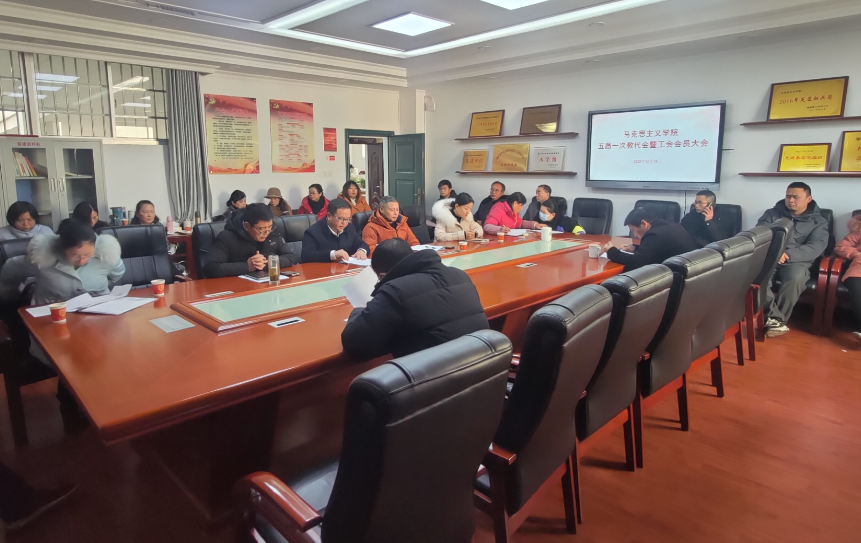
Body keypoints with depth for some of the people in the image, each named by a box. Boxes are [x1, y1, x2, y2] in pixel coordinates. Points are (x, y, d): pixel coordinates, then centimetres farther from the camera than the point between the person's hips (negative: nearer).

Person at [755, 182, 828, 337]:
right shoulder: (772, 213, 15)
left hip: (796, 262, -1)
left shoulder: (818, 221, 10)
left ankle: (775, 320, -22)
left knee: (796, 278, -36)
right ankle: (775, 319, -29)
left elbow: (816, 248, -5)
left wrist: (787, 255, -22)